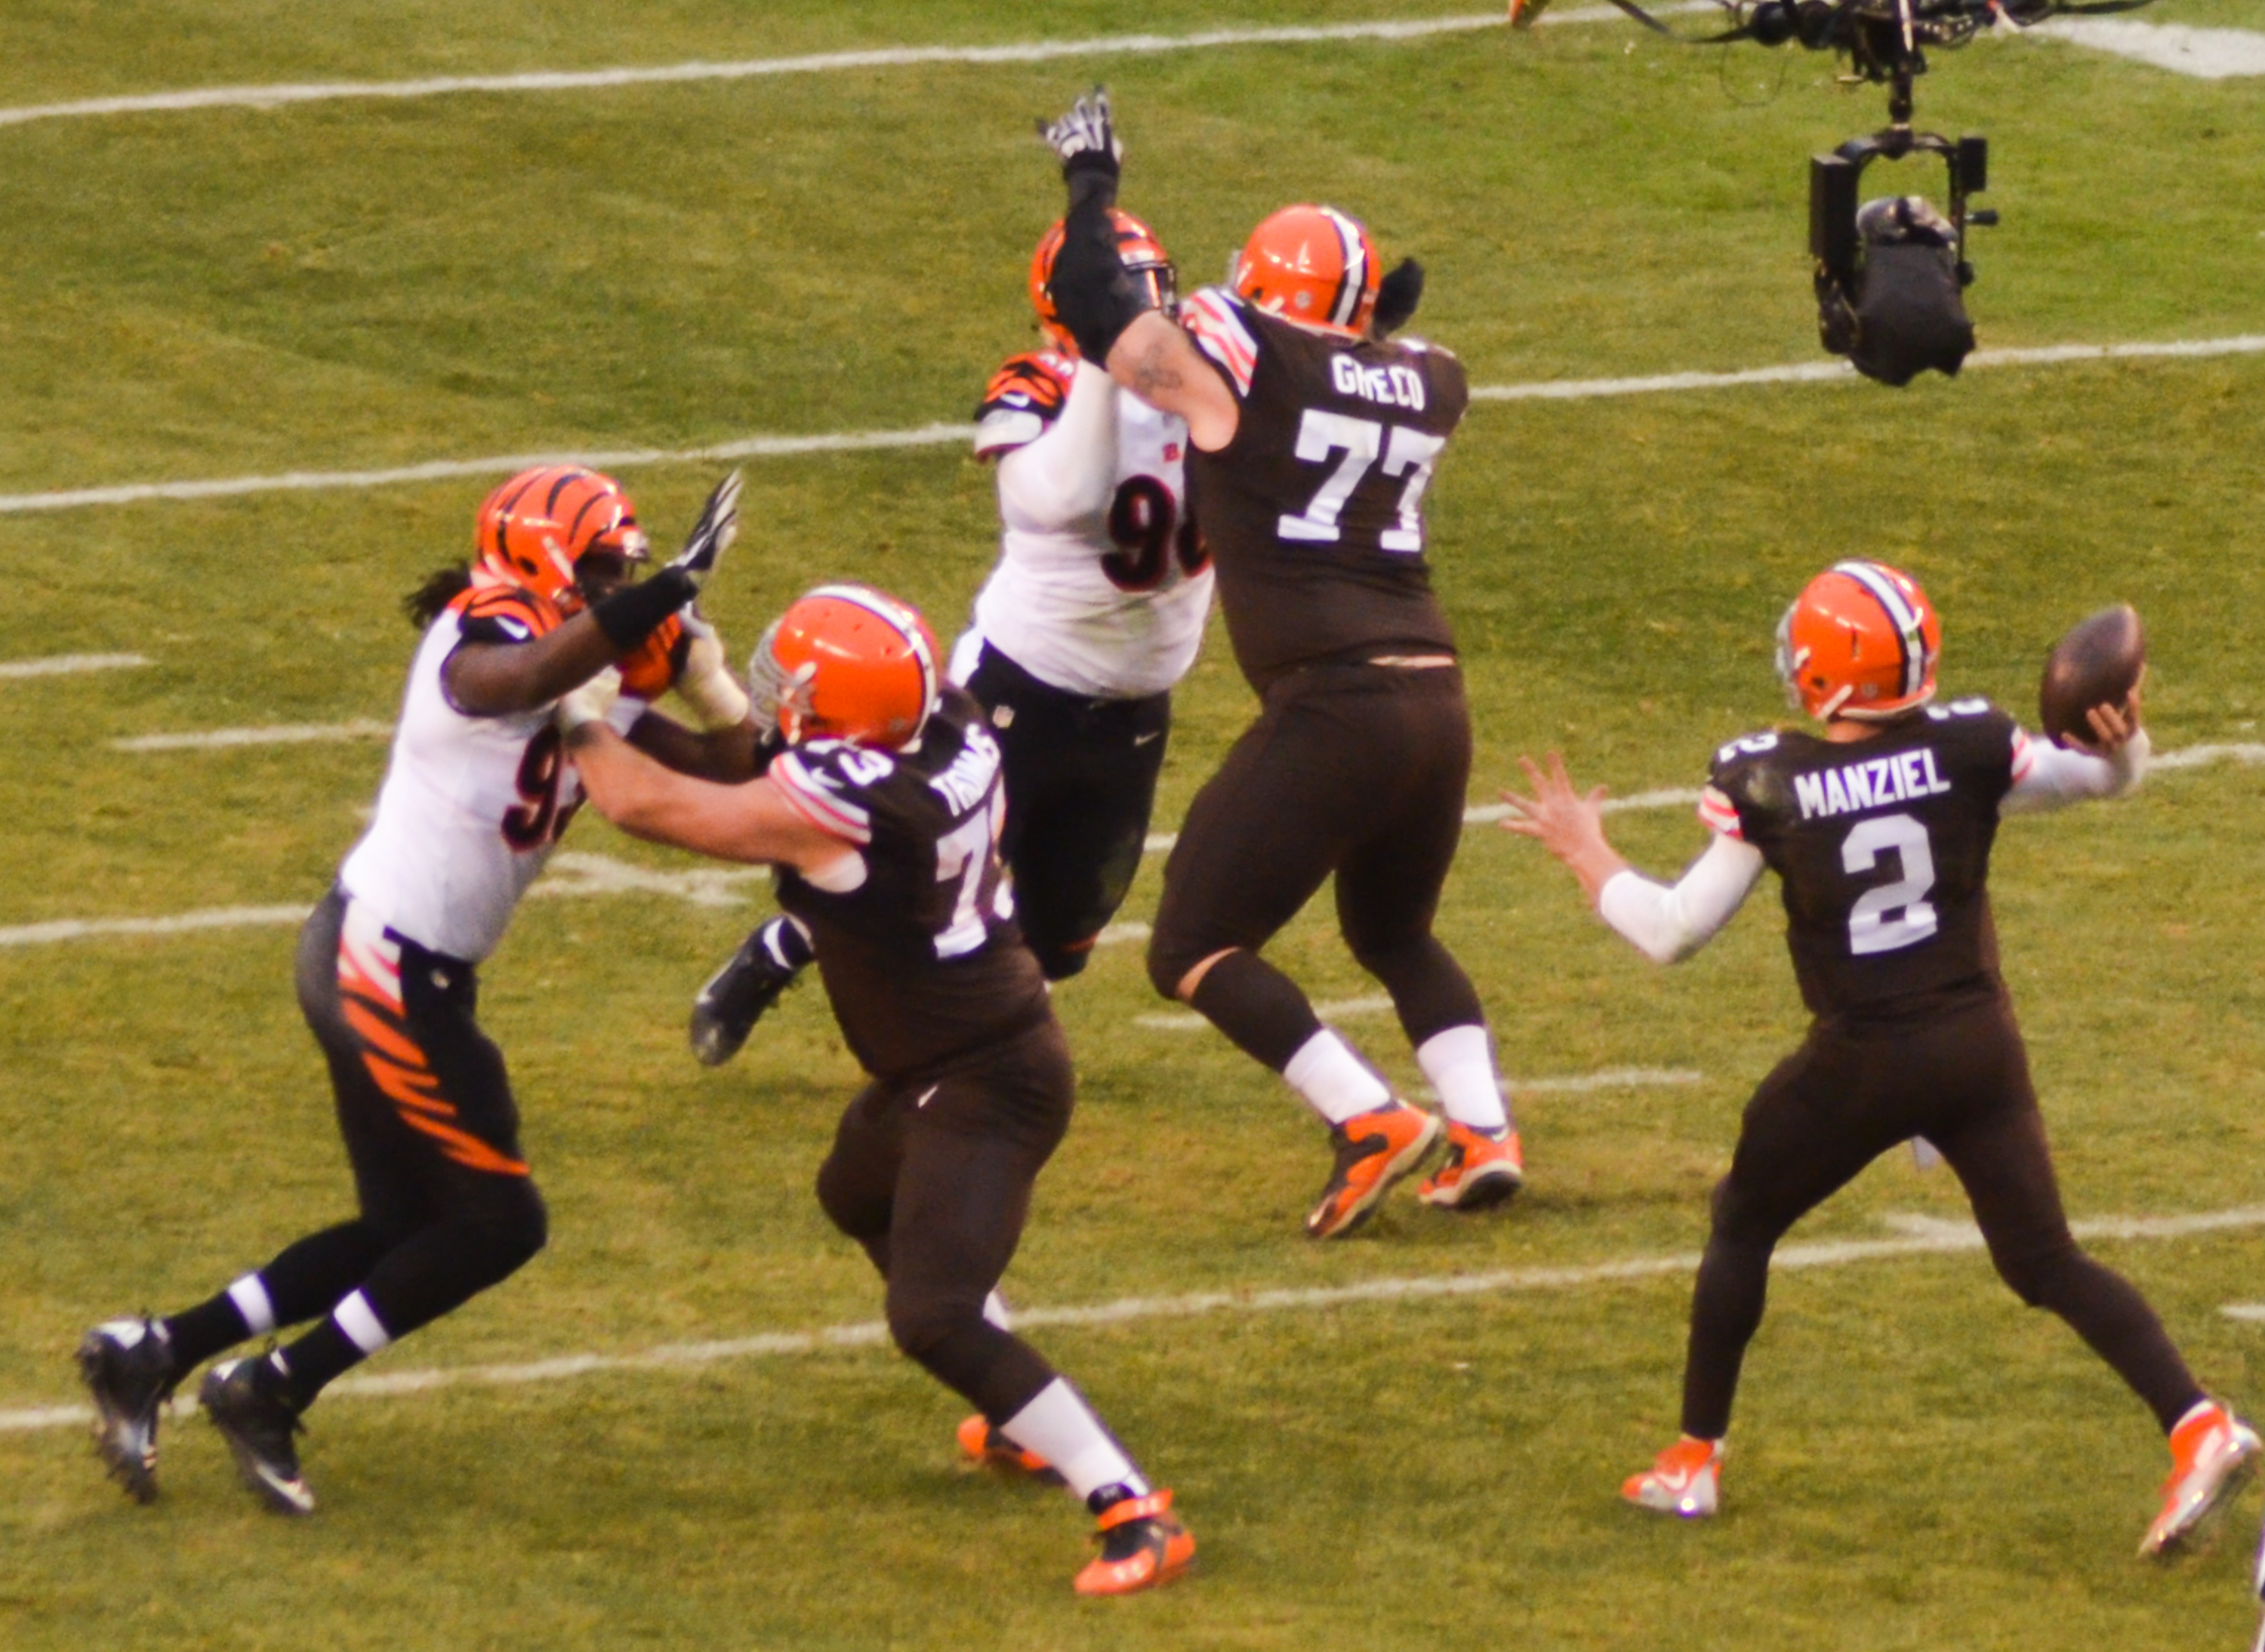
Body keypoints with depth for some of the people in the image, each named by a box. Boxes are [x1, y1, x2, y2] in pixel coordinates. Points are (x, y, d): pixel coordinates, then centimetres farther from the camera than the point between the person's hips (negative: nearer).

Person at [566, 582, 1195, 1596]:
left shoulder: (834, 805, -31)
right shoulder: (950, 726, -8)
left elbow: (644, 806, -22)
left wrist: (581, 720, -6)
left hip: (979, 1087, -10)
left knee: (932, 1318, -14)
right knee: (858, 1197, 33)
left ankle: (1133, 1512, -13)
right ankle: (1029, 1420, 44)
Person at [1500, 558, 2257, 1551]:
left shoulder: (1770, 790, -12)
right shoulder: (1968, 753, -6)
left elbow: (1672, 933, -6)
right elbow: (2108, 777, 6)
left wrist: (1584, 854, 8)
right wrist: (2122, 740, -16)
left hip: (1860, 1062, -3)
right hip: (1980, 1048, 3)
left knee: (1743, 1220, 20)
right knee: (2046, 1261, 9)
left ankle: (1694, 1459, 23)